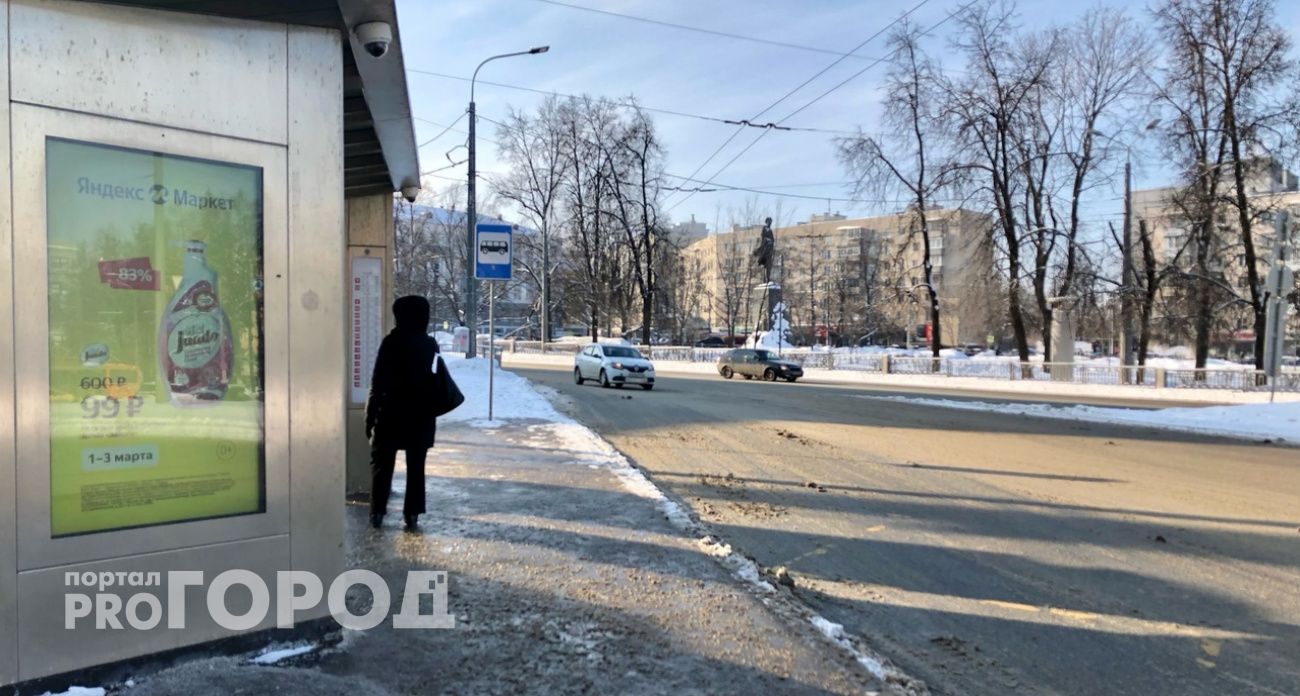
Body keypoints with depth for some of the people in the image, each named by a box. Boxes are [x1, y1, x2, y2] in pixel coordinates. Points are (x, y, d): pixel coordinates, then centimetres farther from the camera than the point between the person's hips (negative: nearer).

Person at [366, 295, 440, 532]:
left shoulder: (391, 343, -10)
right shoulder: (430, 345, 2)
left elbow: (378, 384, -11)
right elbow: (434, 381, 7)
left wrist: (370, 416, -5)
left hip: (391, 414, -3)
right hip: (421, 416, 3)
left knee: (381, 464, 10)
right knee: (416, 467, 7)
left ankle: (377, 513, 11)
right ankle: (412, 515, 6)